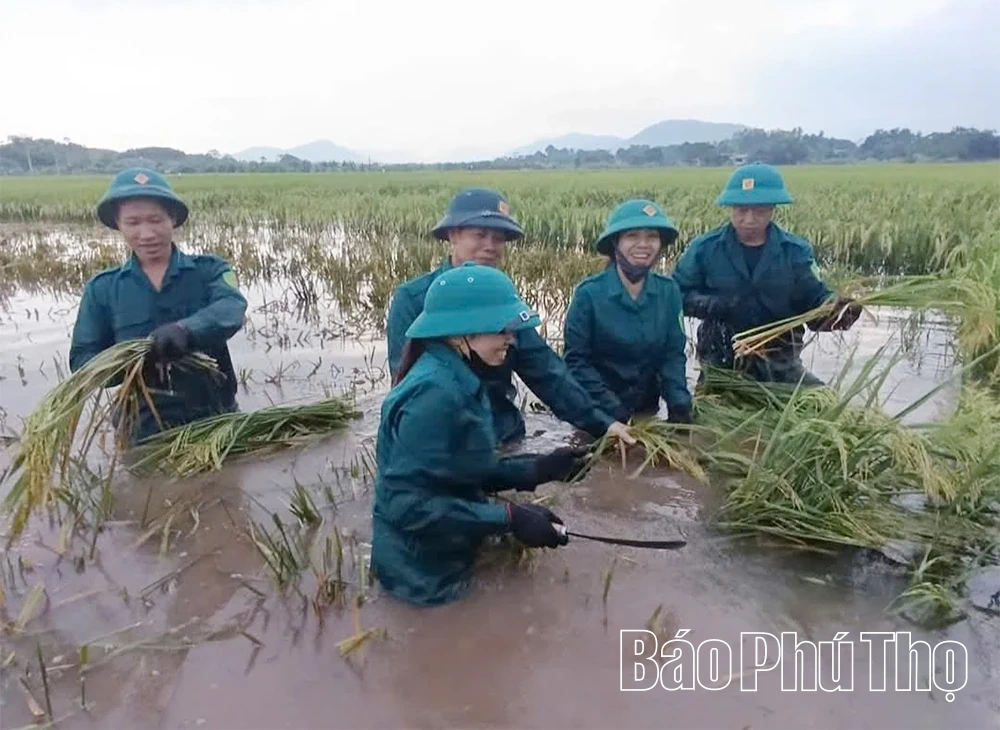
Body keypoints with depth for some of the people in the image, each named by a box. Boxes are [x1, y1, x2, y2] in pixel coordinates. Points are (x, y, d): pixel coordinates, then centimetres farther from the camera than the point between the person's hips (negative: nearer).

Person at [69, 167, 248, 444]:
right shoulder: (102, 289, 3)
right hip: (148, 426, 1)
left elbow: (231, 308, -21)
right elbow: (82, 360, 1)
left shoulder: (209, 269, -2)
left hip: (216, 417, -1)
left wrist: (185, 330, -41)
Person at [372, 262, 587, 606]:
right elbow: (407, 503, -31)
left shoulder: (459, 381, 0)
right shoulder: (434, 392, -29)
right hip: (422, 575, -8)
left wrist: (540, 468, -4)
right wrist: (509, 518, -28)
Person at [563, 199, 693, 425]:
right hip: (596, 411, -3)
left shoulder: (669, 291, -7)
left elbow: (673, 353, -2)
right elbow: (575, 359, -15)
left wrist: (679, 404, -17)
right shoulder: (589, 293, -17)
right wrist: (613, 410, -22)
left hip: (647, 408, 3)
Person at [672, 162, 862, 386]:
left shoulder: (795, 251, -3)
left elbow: (814, 299, -4)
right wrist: (717, 305, -22)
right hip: (721, 361, -1)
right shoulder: (705, 248, -6)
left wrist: (836, 309, -28)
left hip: (779, 360, 1)